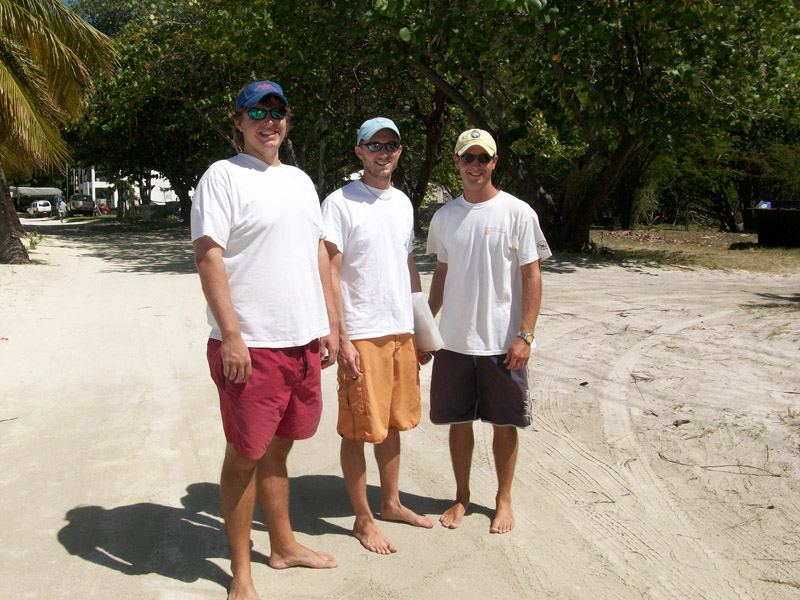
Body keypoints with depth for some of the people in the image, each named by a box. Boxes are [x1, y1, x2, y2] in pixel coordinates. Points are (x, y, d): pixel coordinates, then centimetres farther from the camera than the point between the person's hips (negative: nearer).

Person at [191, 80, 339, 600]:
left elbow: (320, 253, 19)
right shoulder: (223, 176, -5)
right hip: (250, 346, -6)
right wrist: (230, 335, -18)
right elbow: (209, 258, -12)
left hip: (303, 342, 6)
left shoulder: (300, 180, 17)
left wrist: (330, 323, 14)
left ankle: (284, 546, 35)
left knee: (278, 447, 19)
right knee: (245, 456, 5)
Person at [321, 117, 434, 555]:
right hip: (361, 334, -6)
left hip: (401, 330, 7)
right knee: (358, 430, 3)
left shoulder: (403, 202, 13)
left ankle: (391, 503, 33)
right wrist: (341, 338, -17)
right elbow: (329, 273, -12)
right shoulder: (340, 203, -8)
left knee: (393, 423, 17)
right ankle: (363, 519, 18)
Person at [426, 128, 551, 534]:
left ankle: (503, 500, 28)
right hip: (453, 341, 3)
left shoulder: (518, 213, -5)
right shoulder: (444, 216, 7)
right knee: (458, 421, 11)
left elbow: (531, 277, -5)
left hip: (502, 343, -3)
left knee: (504, 423, 9)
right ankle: (462, 497, 30)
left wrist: (524, 335, -12)